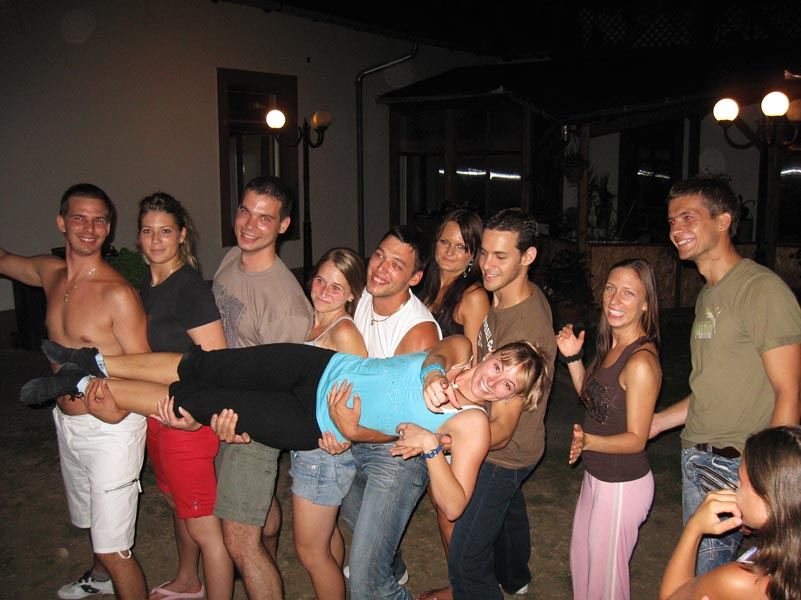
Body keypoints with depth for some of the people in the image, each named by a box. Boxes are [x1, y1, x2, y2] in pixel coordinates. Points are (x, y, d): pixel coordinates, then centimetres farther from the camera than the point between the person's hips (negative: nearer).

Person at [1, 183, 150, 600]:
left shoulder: (118, 293, -21)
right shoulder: (50, 273, 1)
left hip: (110, 429, -8)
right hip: (66, 422, 8)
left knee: (113, 549, -5)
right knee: (91, 519, 30)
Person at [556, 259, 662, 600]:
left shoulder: (641, 361, -26)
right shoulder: (610, 346, 0)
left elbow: (636, 439, -22)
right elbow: (590, 396, 13)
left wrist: (588, 441, -37)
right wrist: (571, 357, 1)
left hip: (623, 485, -9)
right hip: (596, 476, 9)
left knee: (605, 571, 10)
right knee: (581, 556, 26)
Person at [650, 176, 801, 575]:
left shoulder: (761, 289, -15)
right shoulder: (708, 295, 14)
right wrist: (659, 421, 20)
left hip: (736, 465, -8)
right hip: (697, 458, 8)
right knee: (697, 564, 16)